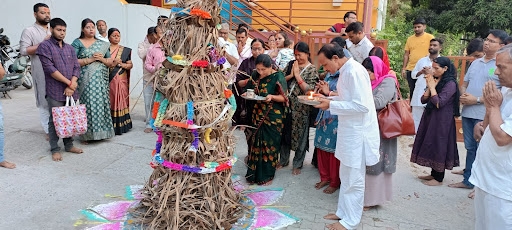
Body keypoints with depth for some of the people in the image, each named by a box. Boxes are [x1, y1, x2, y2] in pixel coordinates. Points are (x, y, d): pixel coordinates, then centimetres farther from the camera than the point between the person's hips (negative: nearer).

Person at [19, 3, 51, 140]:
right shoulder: (29, 31, 0)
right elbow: (23, 51, -11)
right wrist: (43, 43, -13)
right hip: (42, 72, -5)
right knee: (45, 102, -2)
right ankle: (49, 131, 5)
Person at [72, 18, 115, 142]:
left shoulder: (102, 44, 17)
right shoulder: (77, 43, 5)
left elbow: (111, 62, 15)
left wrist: (102, 59, -4)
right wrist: (90, 59, -12)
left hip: (101, 79, 4)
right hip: (86, 80, -4)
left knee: (102, 103, 1)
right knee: (88, 103, -7)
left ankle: (101, 131, 10)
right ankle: (87, 134, 1)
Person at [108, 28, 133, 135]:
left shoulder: (125, 50, 10)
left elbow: (130, 65, 8)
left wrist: (121, 64, -9)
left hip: (121, 80, 1)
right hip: (108, 80, -1)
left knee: (120, 101, 1)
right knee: (109, 102, -1)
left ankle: (120, 126, 7)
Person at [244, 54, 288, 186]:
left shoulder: (278, 77, -11)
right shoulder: (255, 75, 4)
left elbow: (284, 97, -10)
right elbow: (249, 90, 15)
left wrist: (272, 97, -28)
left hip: (272, 117, -5)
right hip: (257, 115, 5)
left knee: (269, 145, 3)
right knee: (255, 143, 9)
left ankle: (267, 175, 17)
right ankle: (254, 173, 23)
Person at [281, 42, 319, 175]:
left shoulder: (312, 70, -6)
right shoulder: (291, 64, 7)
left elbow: (309, 90, -16)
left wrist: (297, 74, -15)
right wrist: (290, 75, -10)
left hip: (301, 108, -4)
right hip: (287, 105, 5)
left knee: (300, 136, 6)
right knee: (285, 133, 14)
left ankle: (298, 164, 22)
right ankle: (283, 160, 31)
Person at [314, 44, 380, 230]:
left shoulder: (354, 71, -21)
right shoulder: (346, 71, 10)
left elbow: (361, 105, -25)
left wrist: (331, 105, -20)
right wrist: (327, 98, 4)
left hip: (357, 133, -10)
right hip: (349, 131, 10)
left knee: (353, 180, 3)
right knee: (346, 177, 19)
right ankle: (343, 212, 33)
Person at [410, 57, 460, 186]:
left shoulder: (450, 84, -14)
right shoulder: (435, 80, 7)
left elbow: (439, 103, -22)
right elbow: (423, 100, 5)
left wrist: (432, 86, -14)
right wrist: (429, 86, -8)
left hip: (442, 121, -8)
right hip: (430, 117, 8)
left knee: (439, 147, 0)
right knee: (431, 146, 14)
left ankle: (439, 178, 12)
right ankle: (433, 174, 27)